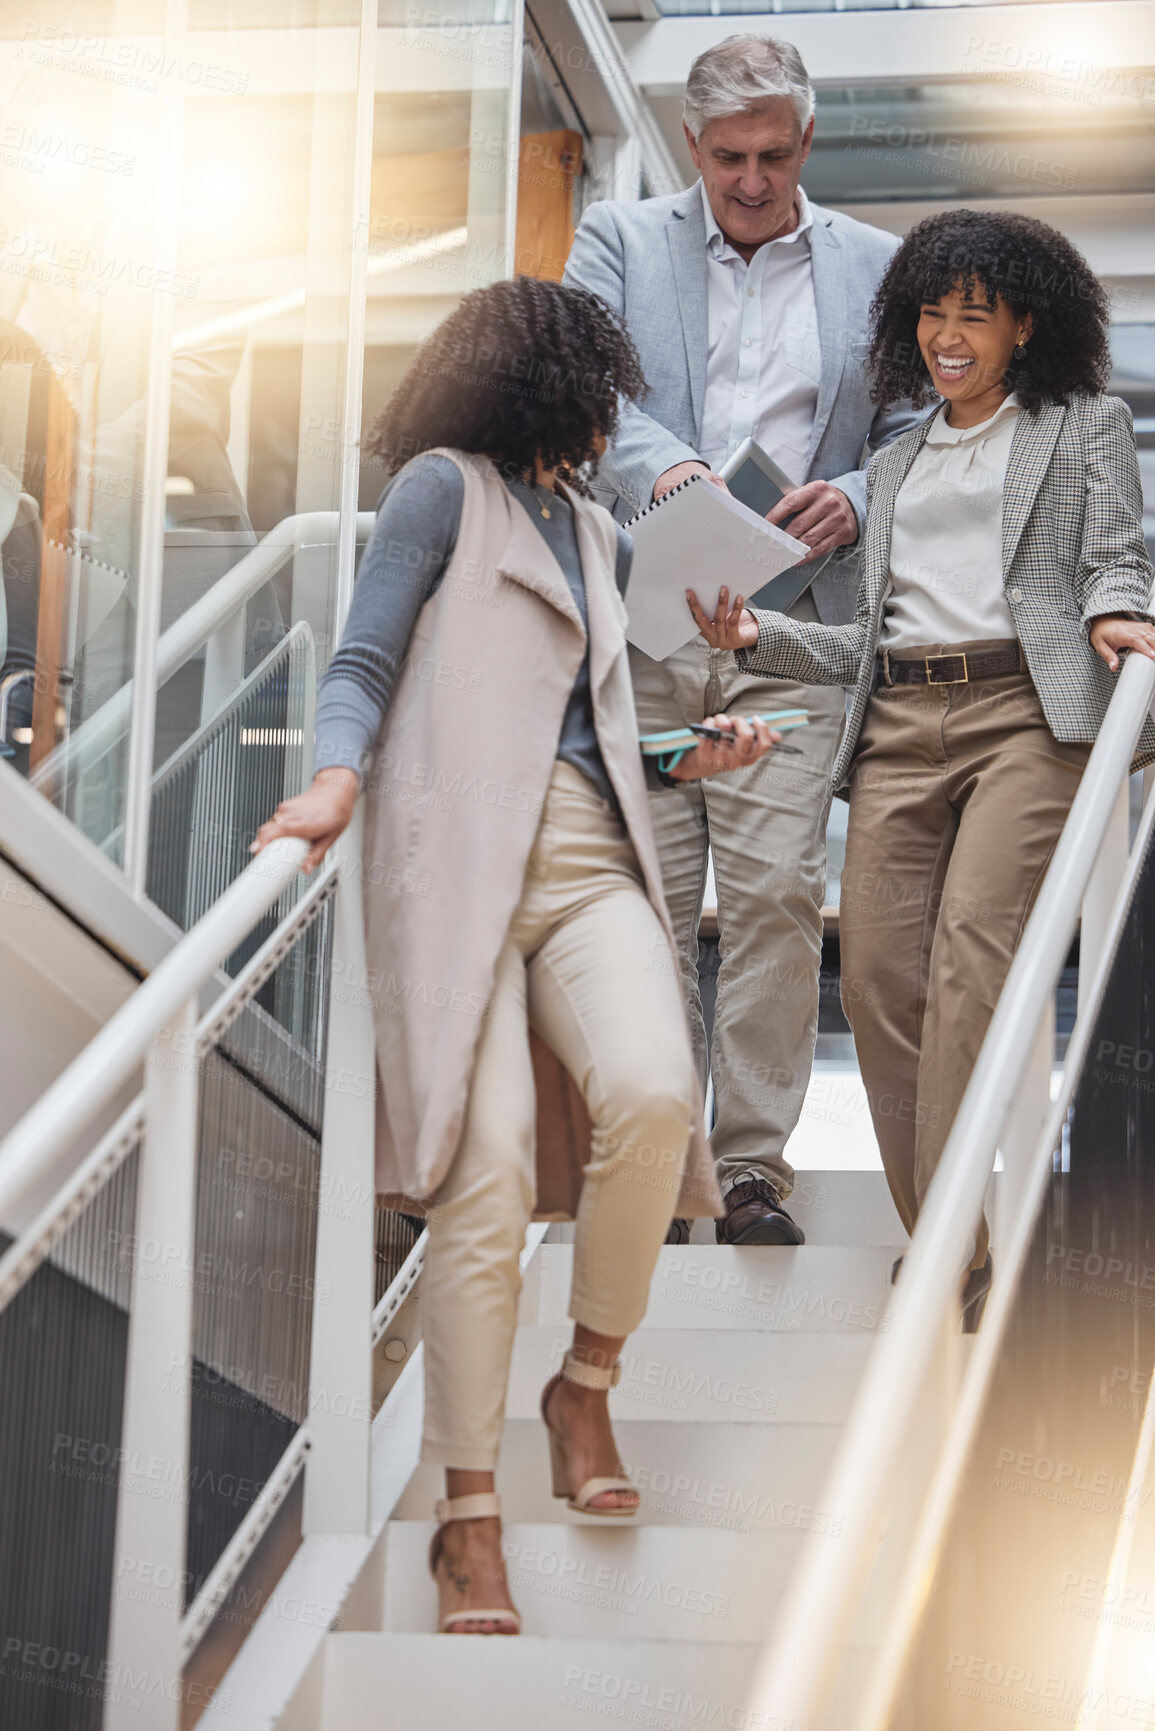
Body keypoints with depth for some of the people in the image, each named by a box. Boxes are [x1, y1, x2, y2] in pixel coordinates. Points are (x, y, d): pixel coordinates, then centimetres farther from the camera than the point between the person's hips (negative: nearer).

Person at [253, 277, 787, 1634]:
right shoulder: (444, 489, 8)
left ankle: (586, 1385, -4)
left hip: (589, 859, 5)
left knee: (652, 1093, -24)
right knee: (487, 1173, -16)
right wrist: (336, 781, -18)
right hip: (458, 857, -5)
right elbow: (364, 664, 0)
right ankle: (469, 1516, -10)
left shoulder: (600, 539, 28)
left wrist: (695, 758, 16)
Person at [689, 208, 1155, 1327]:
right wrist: (757, 637, 9)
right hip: (900, 727, 5)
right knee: (876, 971, -9)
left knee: (972, 951, -22)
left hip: (1028, 709, -5)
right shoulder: (896, 468, 28)